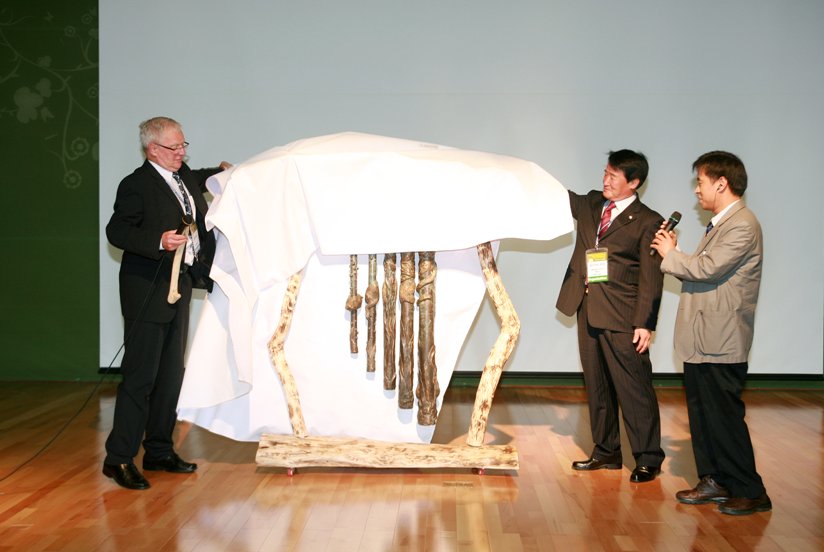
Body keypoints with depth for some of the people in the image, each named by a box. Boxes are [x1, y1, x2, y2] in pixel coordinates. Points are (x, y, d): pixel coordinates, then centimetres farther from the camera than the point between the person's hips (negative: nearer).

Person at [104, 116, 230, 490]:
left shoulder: (185, 176, 13)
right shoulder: (137, 185, -11)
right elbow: (116, 231, -16)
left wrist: (219, 172, 20)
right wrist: (159, 241, -27)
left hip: (179, 288, 9)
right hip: (148, 292, -9)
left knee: (171, 375, 13)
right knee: (140, 376, -8)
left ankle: (159, 452, 23)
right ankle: (119, 458, 0)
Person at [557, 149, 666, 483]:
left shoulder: (647, 221, -6)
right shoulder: (591, 204, 12)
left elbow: (650, 278, -10)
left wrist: (644, 323, -15)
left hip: (622, 317, -7)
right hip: (588, 310, 7)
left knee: (633, 388, -3)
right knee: (597, 387, 14)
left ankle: (648, 458, 6)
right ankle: (606, 452, 25)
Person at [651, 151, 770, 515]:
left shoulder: (742, 225, -15)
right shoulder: (720, 224, 17)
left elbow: (707, 268, -24)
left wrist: (671, 255, -8)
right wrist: (673, 256, 3)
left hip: (721, 344, -10)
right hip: (701, 341, 10)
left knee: (725, 416, -3)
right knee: (702, 414, 14)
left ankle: (750, 492, 8)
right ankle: (714, 481, 24)